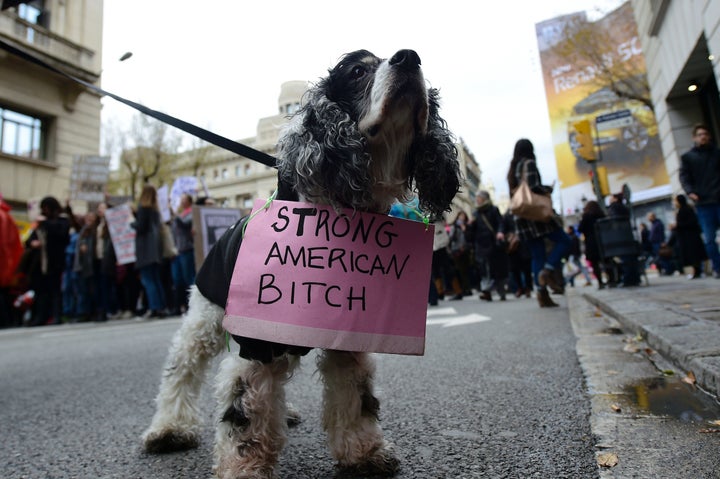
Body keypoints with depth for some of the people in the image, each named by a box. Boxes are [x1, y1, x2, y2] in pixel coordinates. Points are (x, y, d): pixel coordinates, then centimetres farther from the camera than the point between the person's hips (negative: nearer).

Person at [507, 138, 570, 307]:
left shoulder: (512, 169, 19)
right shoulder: (529, 163, -4)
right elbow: (534, 187, -16)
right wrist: (547, 190, 1)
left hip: (521, 216, 8)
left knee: (537, 255, 6)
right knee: (563, 241, 1)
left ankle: (542, 295, 2)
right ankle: (547, 272, -17)